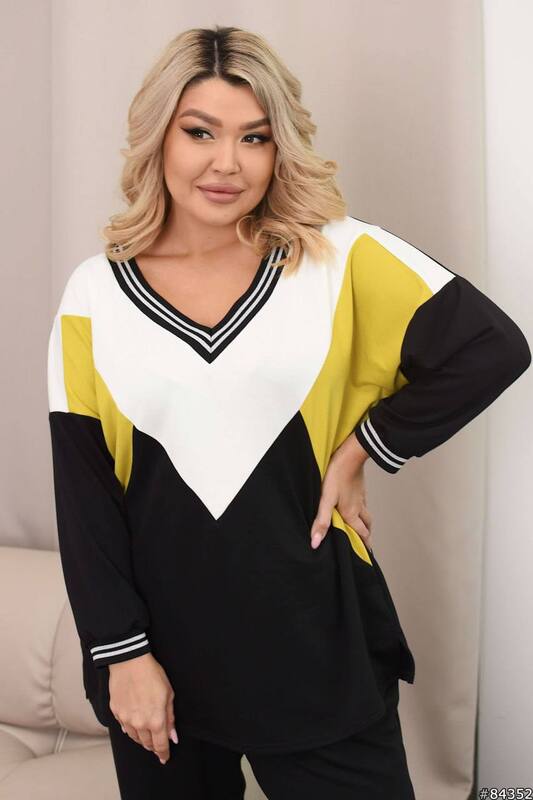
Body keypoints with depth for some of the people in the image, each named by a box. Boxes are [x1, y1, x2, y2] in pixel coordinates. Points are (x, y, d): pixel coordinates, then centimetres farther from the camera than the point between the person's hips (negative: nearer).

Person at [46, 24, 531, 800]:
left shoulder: (339, 257, -6)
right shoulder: (94, 294, -2)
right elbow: (83, 494, -2)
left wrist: (363, 448, -9)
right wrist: (122, 651, -5)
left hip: (315, 639, -1)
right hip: (165, 645, 2)